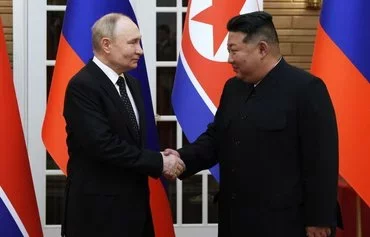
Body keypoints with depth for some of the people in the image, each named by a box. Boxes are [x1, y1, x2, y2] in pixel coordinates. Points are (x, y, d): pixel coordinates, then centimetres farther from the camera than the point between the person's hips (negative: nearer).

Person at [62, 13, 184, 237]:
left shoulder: (132, 84, 12)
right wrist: (159, 162, -17)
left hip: (133, 203, 8)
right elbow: (103, 144, -23)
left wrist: (159, 159, -4)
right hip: (98, 209, -8)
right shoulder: (83, 86, -15)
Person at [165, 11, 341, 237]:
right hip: (235, 217, 7)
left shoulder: (306, 89, -11)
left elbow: (322, 161, -13)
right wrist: (184, 158, -2)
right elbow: (216, 137, 17)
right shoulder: (233, 87, 11)